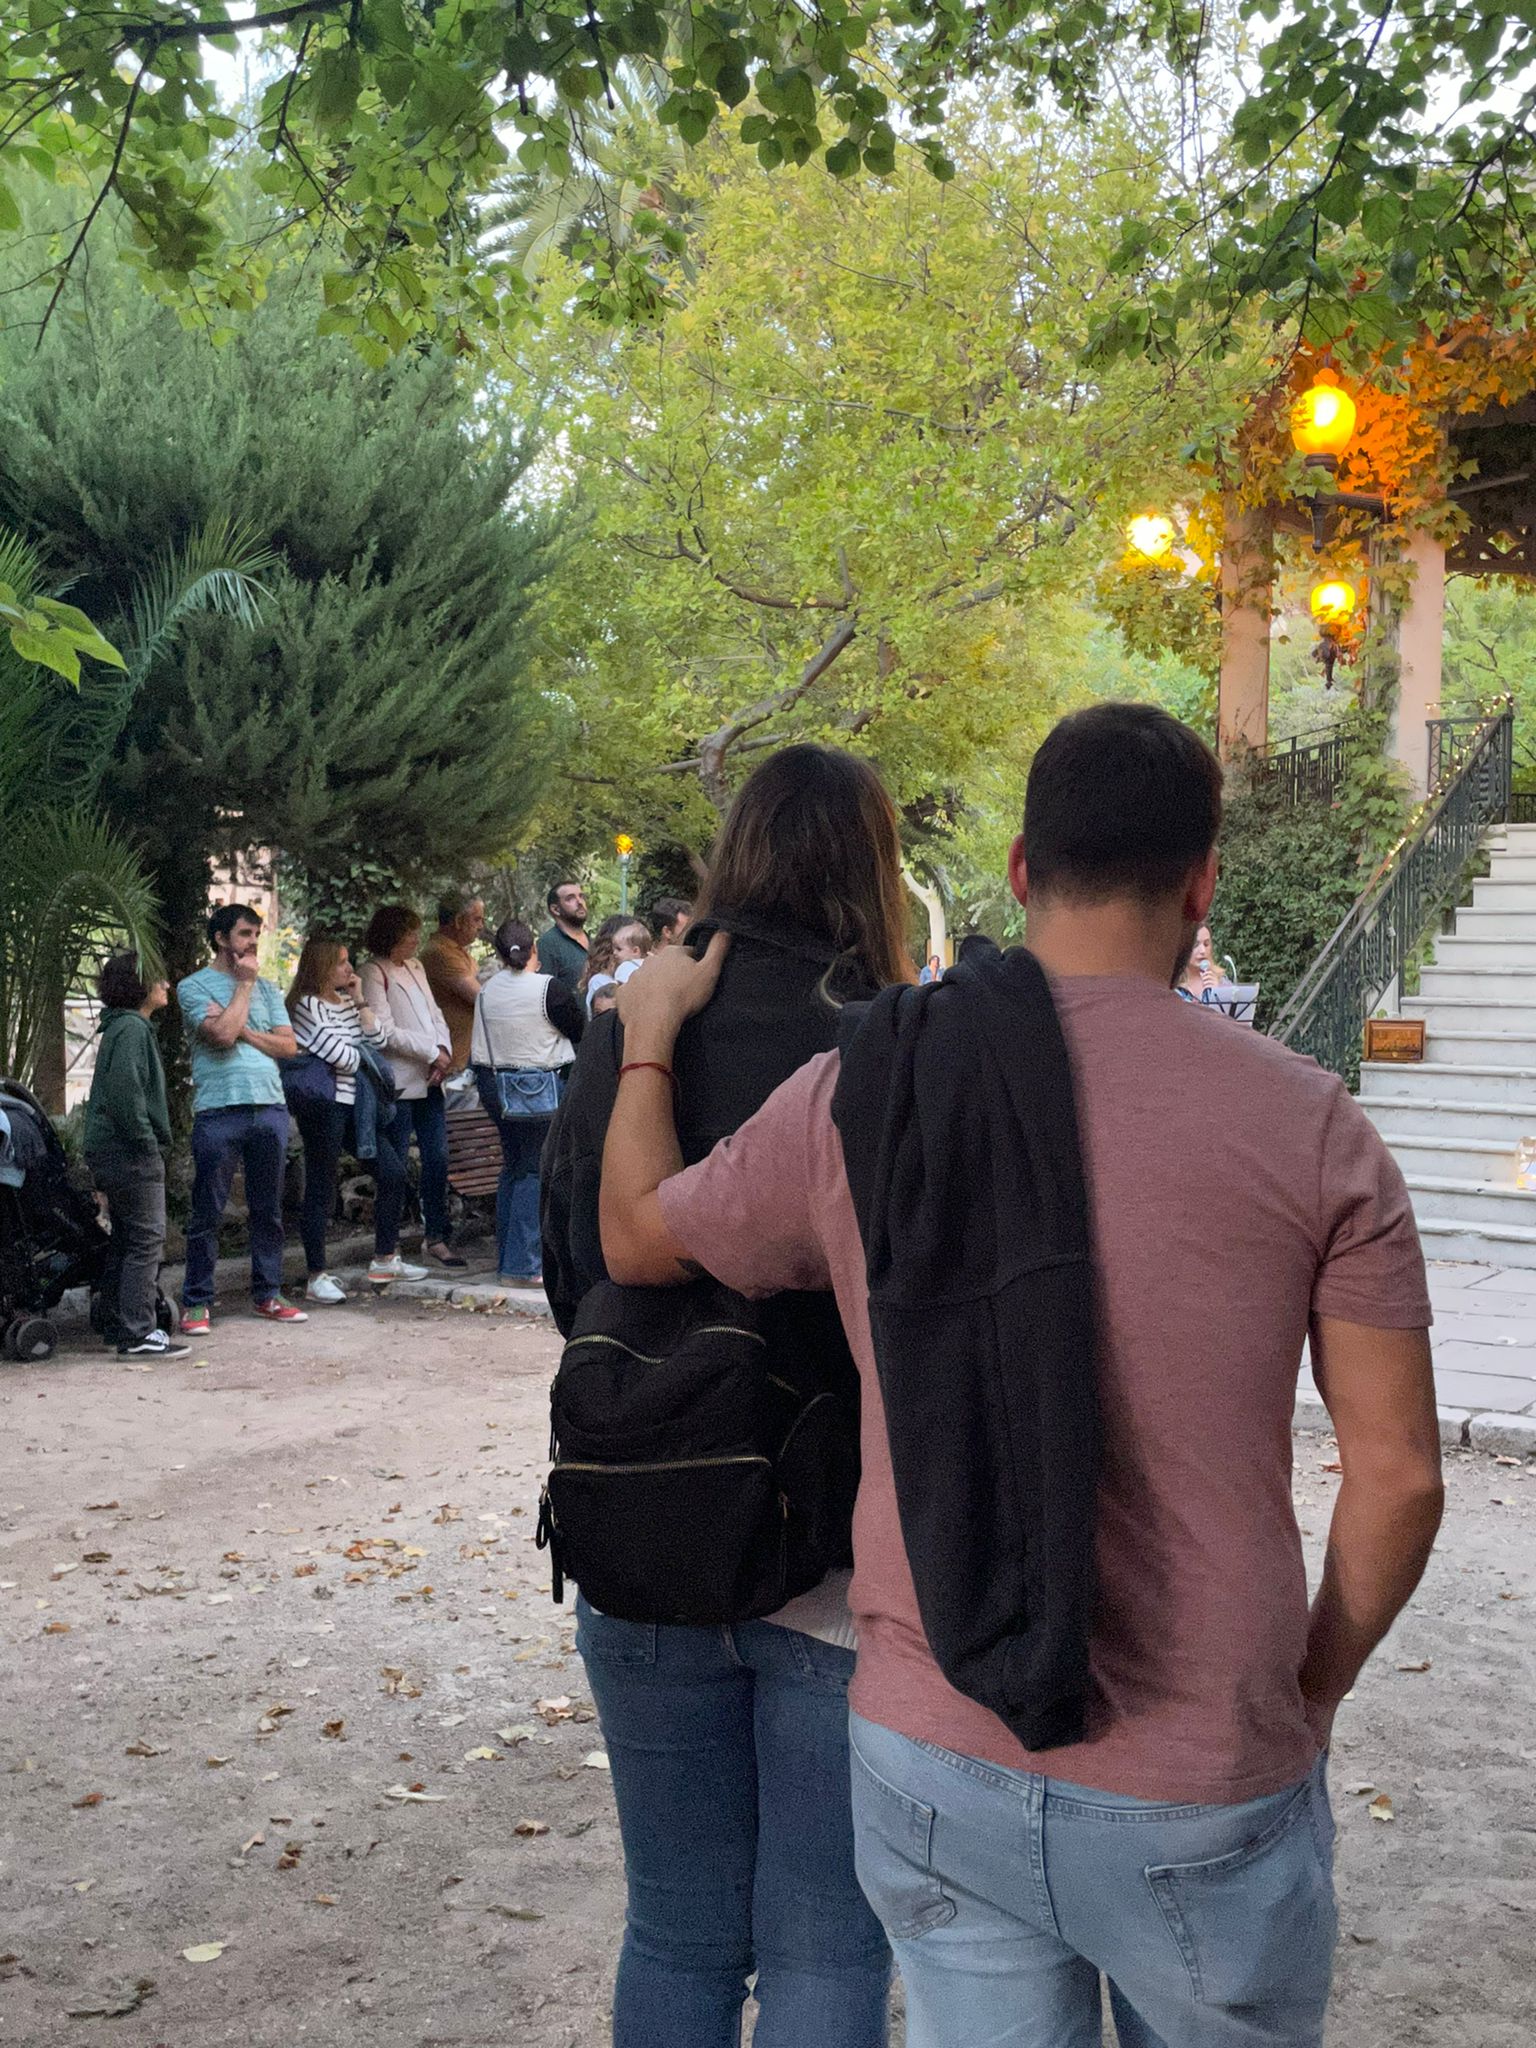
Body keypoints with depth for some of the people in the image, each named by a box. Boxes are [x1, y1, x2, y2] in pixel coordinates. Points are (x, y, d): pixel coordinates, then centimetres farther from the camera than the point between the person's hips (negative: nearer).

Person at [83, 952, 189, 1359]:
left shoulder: (122, 1027, 18)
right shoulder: (131, 1029, -14)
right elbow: (126, 1093, -24)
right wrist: (147, 1142, -18)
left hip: (113, 1153, 11)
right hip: (133, 1154, -11)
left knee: (125, 1240, 15)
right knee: (147, 1239, -9)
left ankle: (119, 1323, 22)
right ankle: (138, 1334, -9)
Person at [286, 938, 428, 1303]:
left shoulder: (346, 1000, 15)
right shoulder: (307, 1005, -11)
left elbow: (378, 1042, 6)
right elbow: (343, 1058, -17)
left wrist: (359, 1001, 1)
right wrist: (361, 1055, 4)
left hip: (356, 1103, 8)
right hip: (324, 1105, -8)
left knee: (393, 1173, 7)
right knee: (321, 1190, -1)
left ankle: (385, 1259, 19)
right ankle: (317, 1278, 6)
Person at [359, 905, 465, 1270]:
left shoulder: (415, 967, 15)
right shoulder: (374, 973, -8)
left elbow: (435, 1014, 15)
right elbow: (386, 1032, -15)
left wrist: (444, 1050, -4)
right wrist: (432, 1052, -12)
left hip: (429, 1079, 7)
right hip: (398, 1082, -7)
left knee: (437, 1158, 6)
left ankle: (435, 1236, 15)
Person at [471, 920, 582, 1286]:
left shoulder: (487, 991, 3)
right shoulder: (549, 989, -13)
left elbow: (479, 1050, 7)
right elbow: (581, 1033, -2)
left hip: (495, 1086, 6)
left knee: (513, 1166, 16)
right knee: (535, 1172, -2)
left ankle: (507, 1259, 20)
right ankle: (521, 1266, -5)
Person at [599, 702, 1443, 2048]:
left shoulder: (855, 1094, -6)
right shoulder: (1309, 1123, -10)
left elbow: (636, 1238, 11)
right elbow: (1398, 1473, -8)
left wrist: (650, 1035, 26)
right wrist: (1315, 1689, 8)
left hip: (935, 1768, 2)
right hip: (1205, 1796, -1)